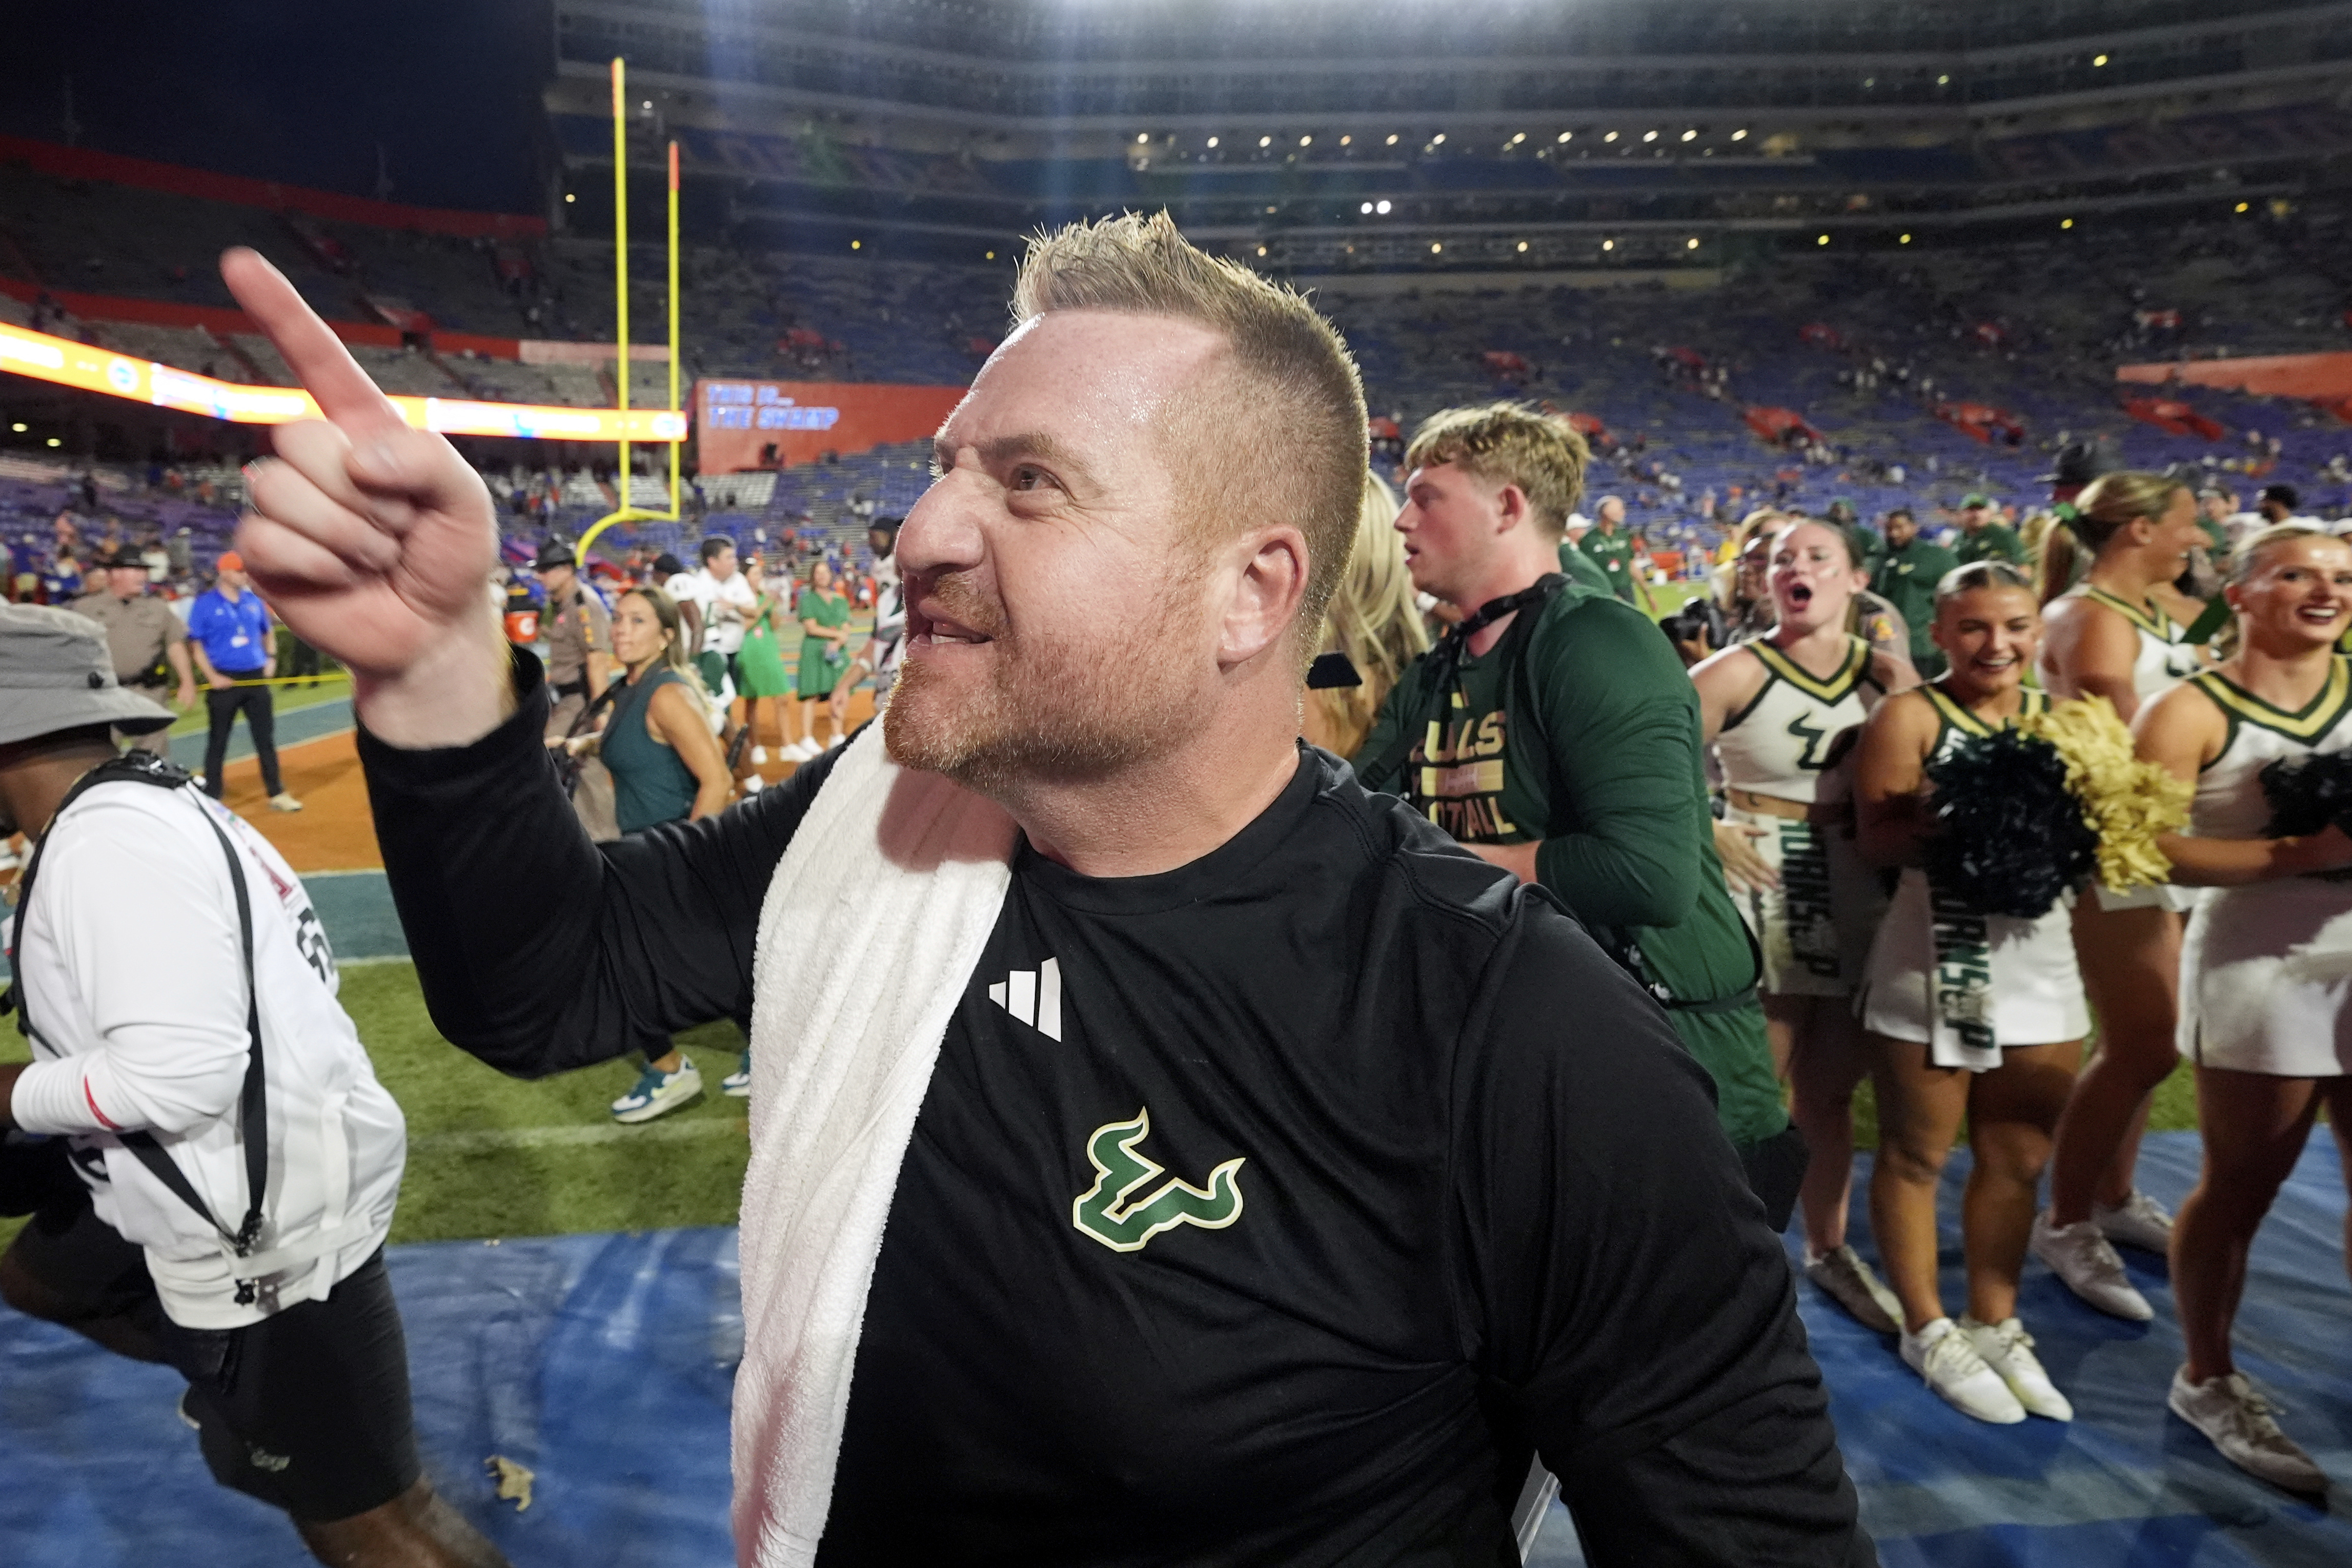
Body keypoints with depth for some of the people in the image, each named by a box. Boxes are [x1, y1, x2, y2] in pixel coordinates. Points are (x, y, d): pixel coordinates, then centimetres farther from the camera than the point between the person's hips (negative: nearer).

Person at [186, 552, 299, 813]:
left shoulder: (254, 601, 9)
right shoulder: (204, 604, -4)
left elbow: (267, 633, 22)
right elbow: (196, 645, -5)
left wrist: (271, 657, 5)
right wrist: (212, 677, -14)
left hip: (256, 678, 4)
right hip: (224, 681, -4)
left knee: (266, 737, 5)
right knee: (218, 740, 4)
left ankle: (276, 794, 11)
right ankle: (211, 798, 13)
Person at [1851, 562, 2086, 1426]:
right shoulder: (1909, 716, -7)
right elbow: (1878, 838, -16)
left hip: (2039, 954, 5)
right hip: (1935, 956, -5)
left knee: (2017, 1159, 14)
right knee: (1917, 1154, 6)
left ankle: (1994, 1325, 31)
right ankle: (1928, 1331, 24)